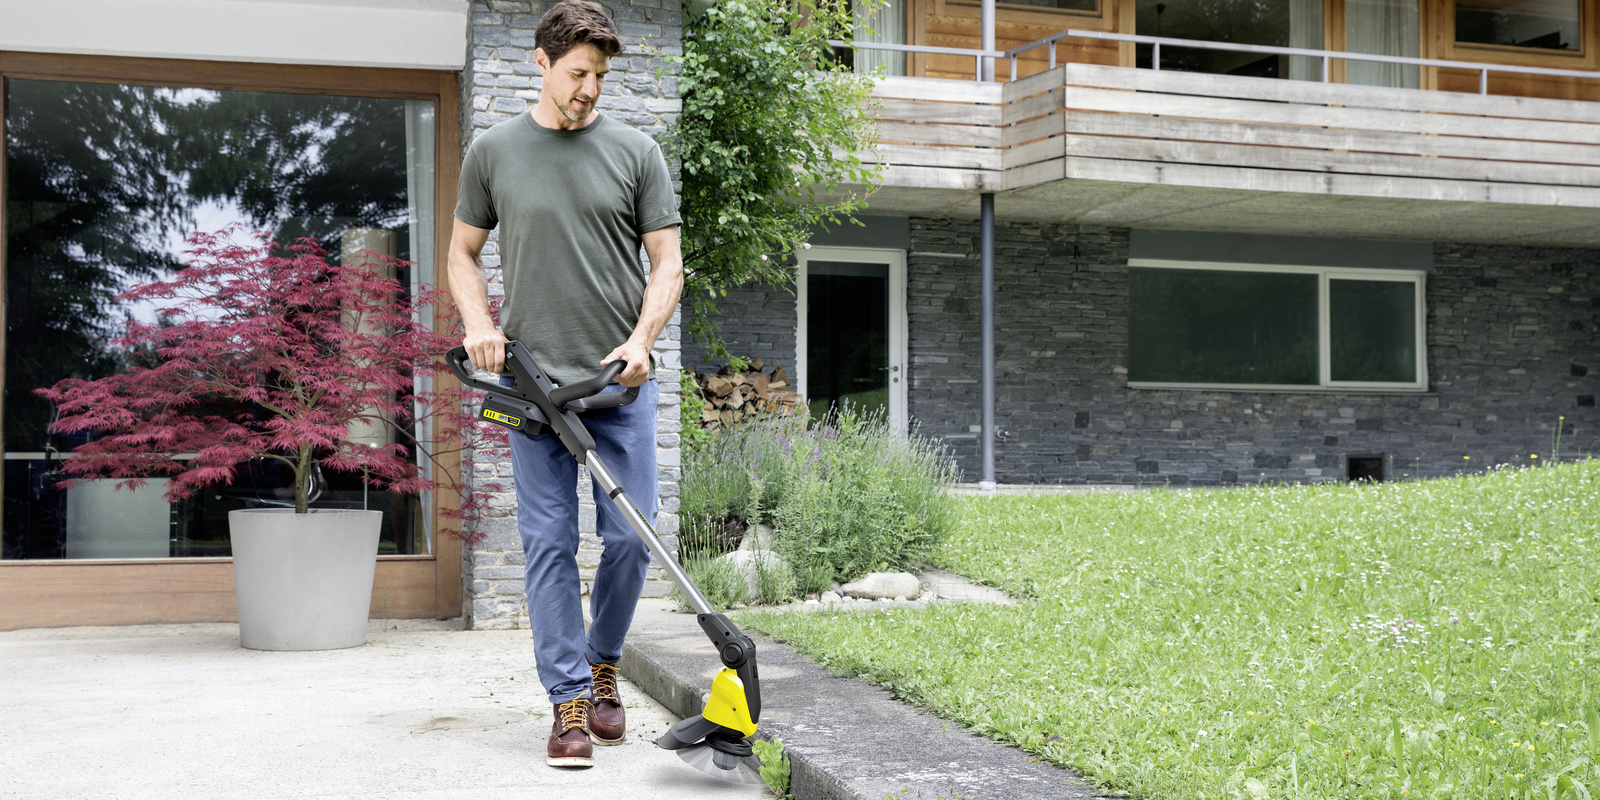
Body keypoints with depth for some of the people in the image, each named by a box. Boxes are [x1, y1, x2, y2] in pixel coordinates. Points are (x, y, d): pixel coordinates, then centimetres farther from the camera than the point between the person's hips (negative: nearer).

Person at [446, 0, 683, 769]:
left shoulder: (636, 153, 6)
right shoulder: (493, 151, 7)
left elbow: (667, 263, 4)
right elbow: (463, 253, 15)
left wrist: (641, 340, -12)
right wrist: (479, 323, -4)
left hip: (620, 382, 1)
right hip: (533, 382, 0)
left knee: (630, 537, 1)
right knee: (550, 543, -2)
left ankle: (603, 666, 25)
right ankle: (569, 702, 4)